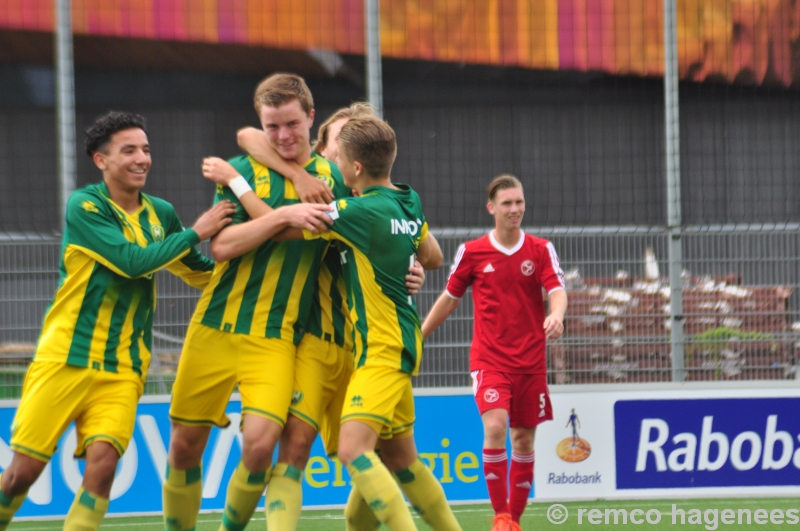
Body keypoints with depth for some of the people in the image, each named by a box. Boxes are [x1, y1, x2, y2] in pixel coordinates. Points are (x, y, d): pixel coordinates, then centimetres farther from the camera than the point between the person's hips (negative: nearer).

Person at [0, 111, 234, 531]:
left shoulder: (161, 214, 8)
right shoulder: (84, 207, -8)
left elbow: (201, 274, 23)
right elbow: (134, 260, -18)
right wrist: (195, 232, -11)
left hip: (122, 369, 3)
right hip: (64, 358, -3)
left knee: (102, 462, -18)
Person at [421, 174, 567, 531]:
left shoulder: (541, 250, 2)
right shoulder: (472, 252, 1)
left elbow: (557, 291, -10)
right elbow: (450, 298, 13)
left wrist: (556, 315, -33)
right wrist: (417, 338, 15)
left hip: (530, 361, 2)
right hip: (489, 358, -2)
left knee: (524, 438, 6)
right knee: (495, 427, -21)